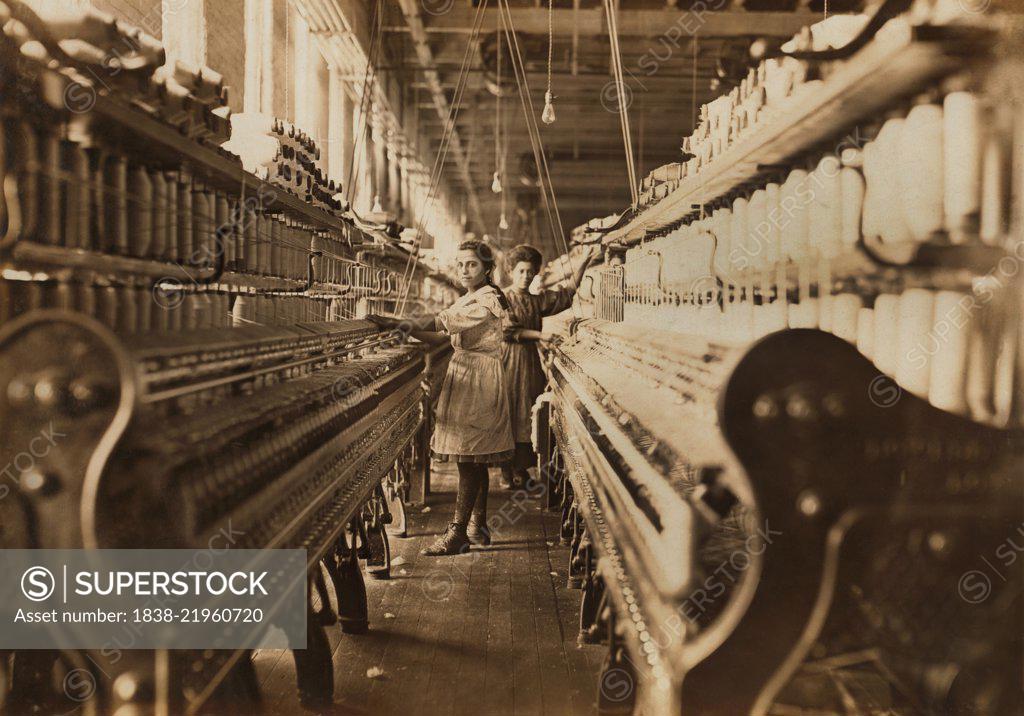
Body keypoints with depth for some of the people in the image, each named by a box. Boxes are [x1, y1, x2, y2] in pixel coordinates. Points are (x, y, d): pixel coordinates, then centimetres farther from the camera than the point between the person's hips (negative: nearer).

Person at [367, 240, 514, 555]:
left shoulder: (488, 299, -12)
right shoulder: (469, 300, 18)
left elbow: (444, 322, -23)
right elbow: (445, 335, 12)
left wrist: (396, 323, -25)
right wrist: (404, 327, -1)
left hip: (478, 383, -9)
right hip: (464, 379, 9)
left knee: (469, 458, -9)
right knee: (475, 460, 12)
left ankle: (457, 534, -8)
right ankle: (478, 526, 19)